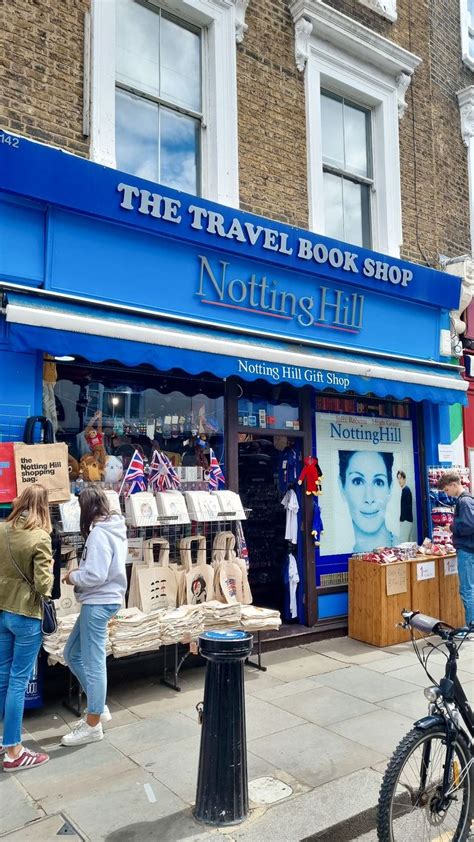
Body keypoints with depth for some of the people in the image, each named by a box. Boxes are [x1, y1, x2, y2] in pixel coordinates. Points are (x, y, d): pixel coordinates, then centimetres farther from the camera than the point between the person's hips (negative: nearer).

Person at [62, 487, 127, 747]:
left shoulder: (98, 534, -19)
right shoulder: (114, 528, 10)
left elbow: (95, 576, -24)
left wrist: (73, 577, -7)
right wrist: (80, 573, 8)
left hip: (98, 603, -10)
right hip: (100, 601, 10)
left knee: (93, 663, 1)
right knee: (72, 654, 19)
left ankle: (93, 725, 14)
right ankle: (98, 707, 27)